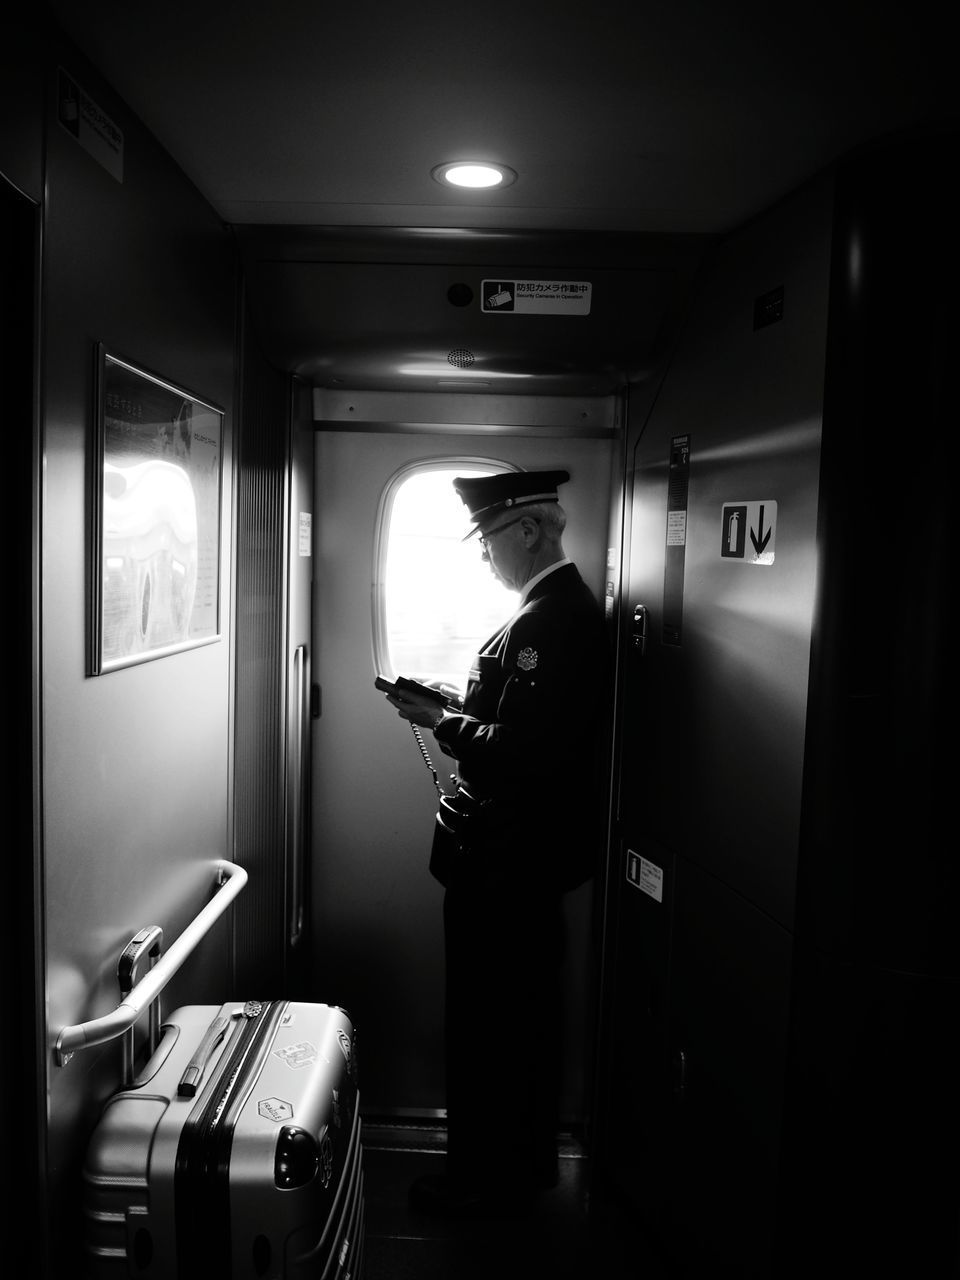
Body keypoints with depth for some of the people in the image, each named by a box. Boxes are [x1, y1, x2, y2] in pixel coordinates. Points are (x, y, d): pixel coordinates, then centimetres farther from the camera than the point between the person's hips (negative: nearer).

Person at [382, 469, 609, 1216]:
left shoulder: (548, 622, -22)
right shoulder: (569, 608, 10)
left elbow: (521, 749, -27)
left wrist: (442, 723, -15)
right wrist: (456, 714, 7)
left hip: (505, 863, -10)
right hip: (536, 854, 10)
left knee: (486, 1020, 6)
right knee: (528, 1013, 20)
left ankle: (486, 1178, 23)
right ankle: (528, 1164, 37)